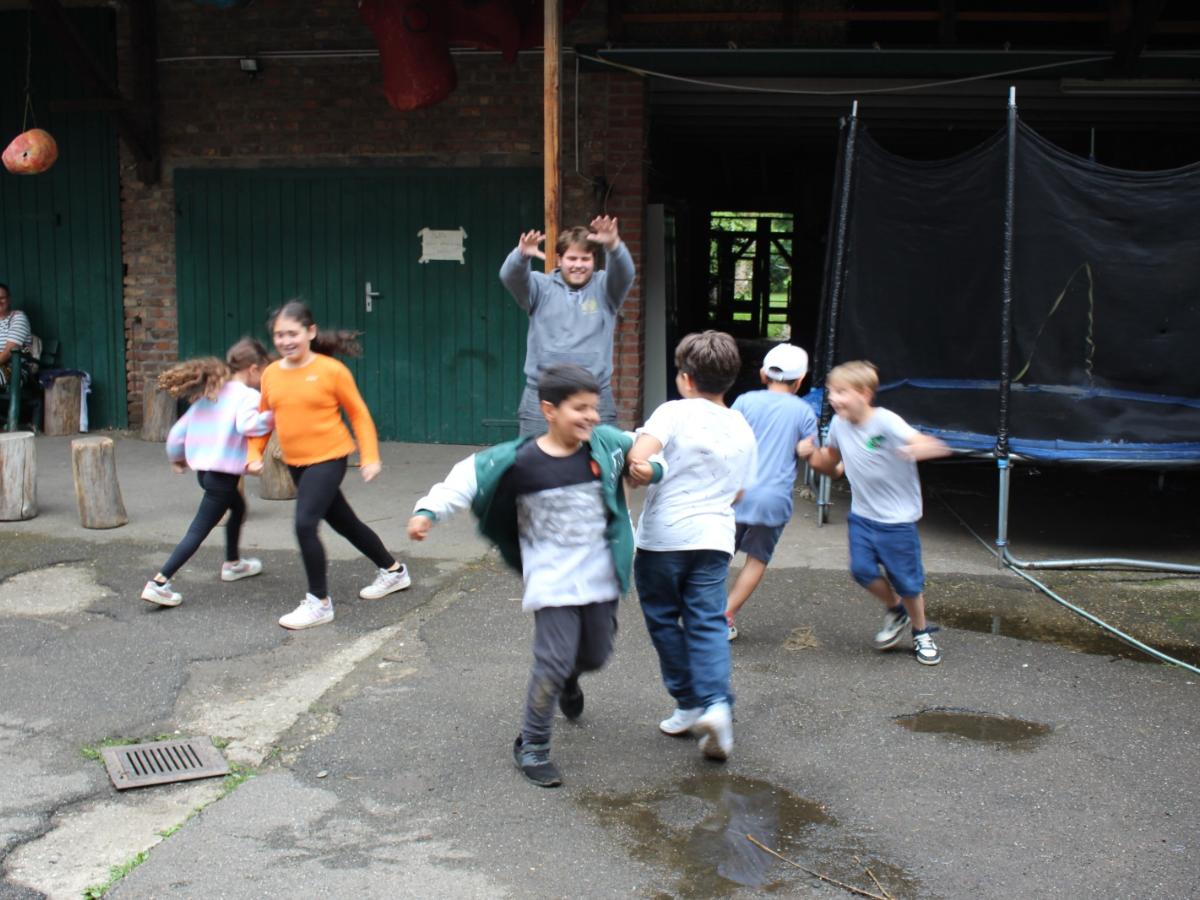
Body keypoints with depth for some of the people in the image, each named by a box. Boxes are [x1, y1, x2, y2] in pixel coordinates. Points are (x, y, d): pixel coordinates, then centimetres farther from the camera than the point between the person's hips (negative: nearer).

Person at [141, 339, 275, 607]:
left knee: (237, 506, 31)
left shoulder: (209, 393, 12)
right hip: (223, 473, -9)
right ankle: (158, 583, -12)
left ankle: (232, 564, 47)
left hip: (204, 468, 9)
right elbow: (246, 424, -32)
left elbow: (179, 429, 14)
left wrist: (176, 457, 31)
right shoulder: (248, 395, -10)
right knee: (199, 530, -6)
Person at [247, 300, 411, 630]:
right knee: (344, 523, 19)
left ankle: (319, 602, -3)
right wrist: (255, 454, 1)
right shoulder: (271, 374, 1)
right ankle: (393, 571, 40)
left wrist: (370, 457, -10)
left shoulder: (331, 370, -13)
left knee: (305, 524, -19)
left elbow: (359, 414, -6)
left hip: (328, 459, -6)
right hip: (295, 464, 6)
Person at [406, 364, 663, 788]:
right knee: (554, 662, -10)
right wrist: (429, 510, -22)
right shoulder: (520, 461, -14)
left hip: (600, 578, 4)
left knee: (595, 655, 16)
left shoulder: (606, 444, -4)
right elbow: (468, 477, -11)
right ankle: (532, 745, 9)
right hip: (552, 583, -4)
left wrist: (650, 468, -8)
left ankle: (567, 678, 54)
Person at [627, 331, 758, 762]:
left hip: (662, 536, -4)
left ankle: (689, 702, 19)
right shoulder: (743, 431, 10)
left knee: (663, 618, 13)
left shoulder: (675, 412, -9)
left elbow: (638, 457, -23)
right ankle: (717, 702, -14)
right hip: (714, 538, 4)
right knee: (708, 623, 5)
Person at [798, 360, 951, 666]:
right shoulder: (839, 424, -2)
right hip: (861, 515, 5)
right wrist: (812, 454, -8)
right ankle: (895, 610, 24)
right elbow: (830, 464, 13)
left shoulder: (886, 422, -21)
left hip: (897, 518, -5)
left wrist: (924, 448, -55)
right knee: (862, 569, -6)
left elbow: (925, 443, -32)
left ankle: (922, 632, 28)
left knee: (905, 580, 2)